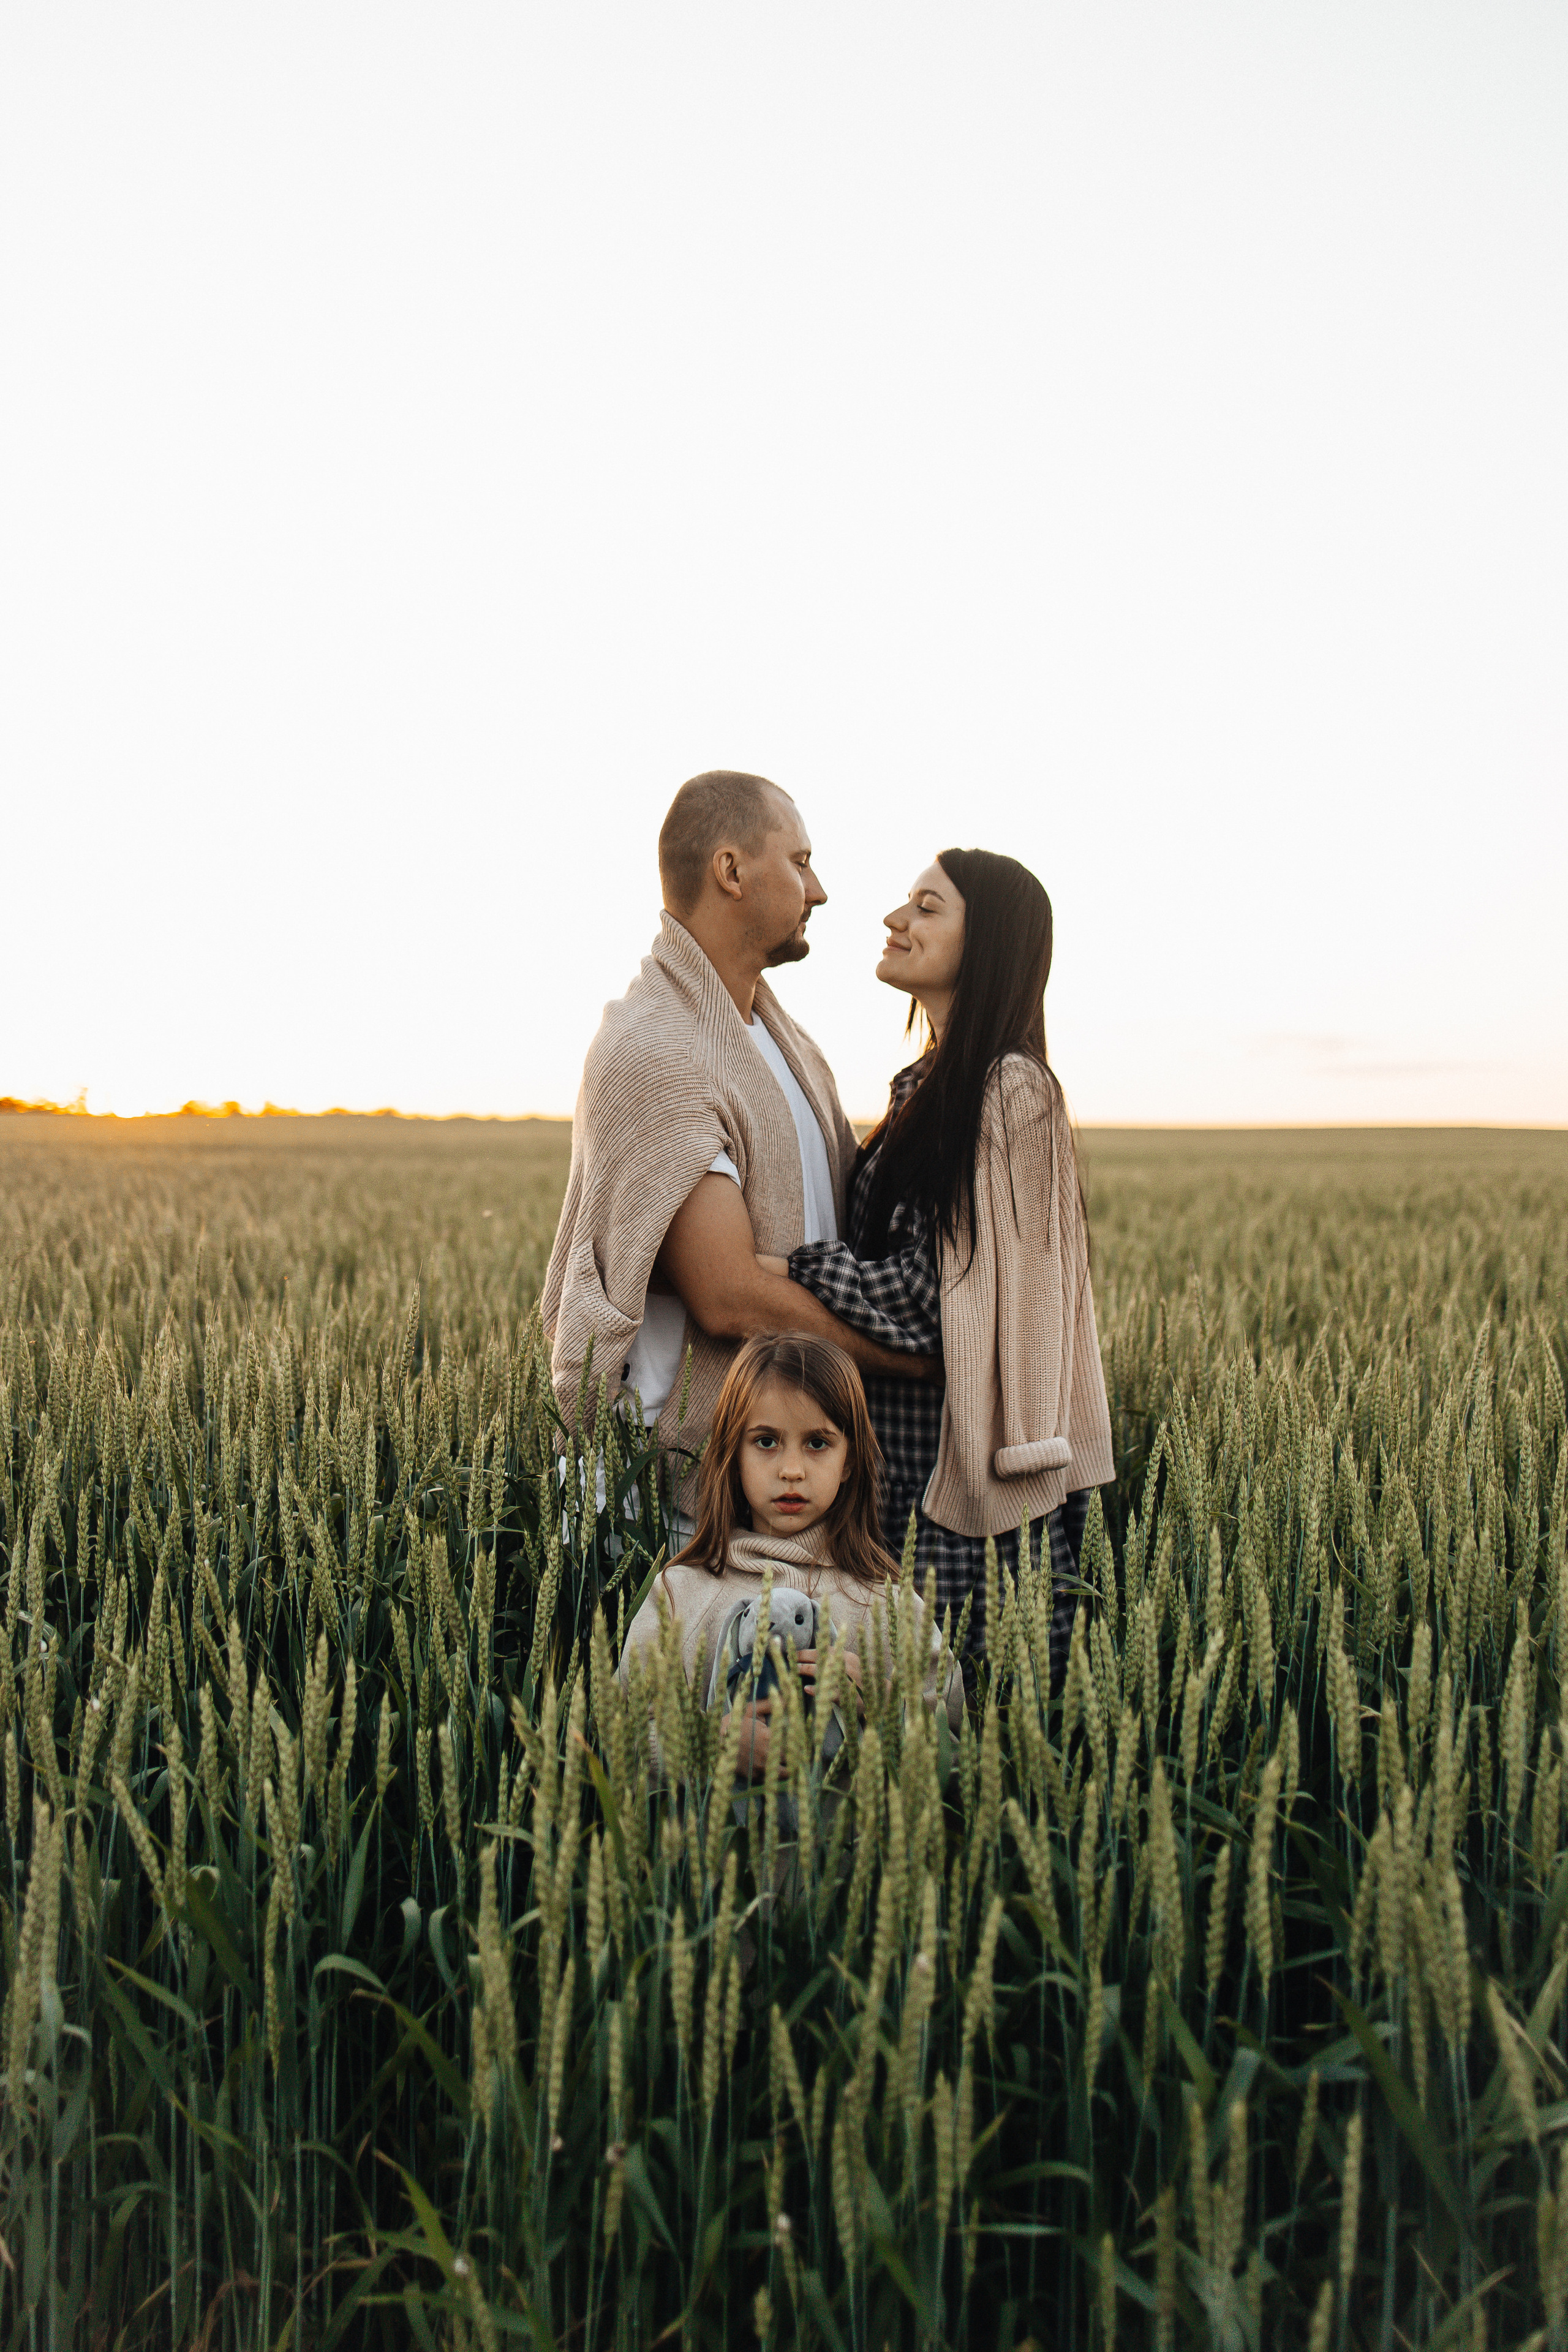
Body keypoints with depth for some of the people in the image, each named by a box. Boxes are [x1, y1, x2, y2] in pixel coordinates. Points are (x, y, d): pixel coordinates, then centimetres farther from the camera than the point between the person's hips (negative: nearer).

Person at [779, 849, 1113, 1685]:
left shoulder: (1009, 1089, -15)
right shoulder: (927, 1085, 14)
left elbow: (937, 1293, -18)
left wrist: (785, 1268, -18)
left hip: (966, 1454, -9)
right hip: (905, 1445, 9)